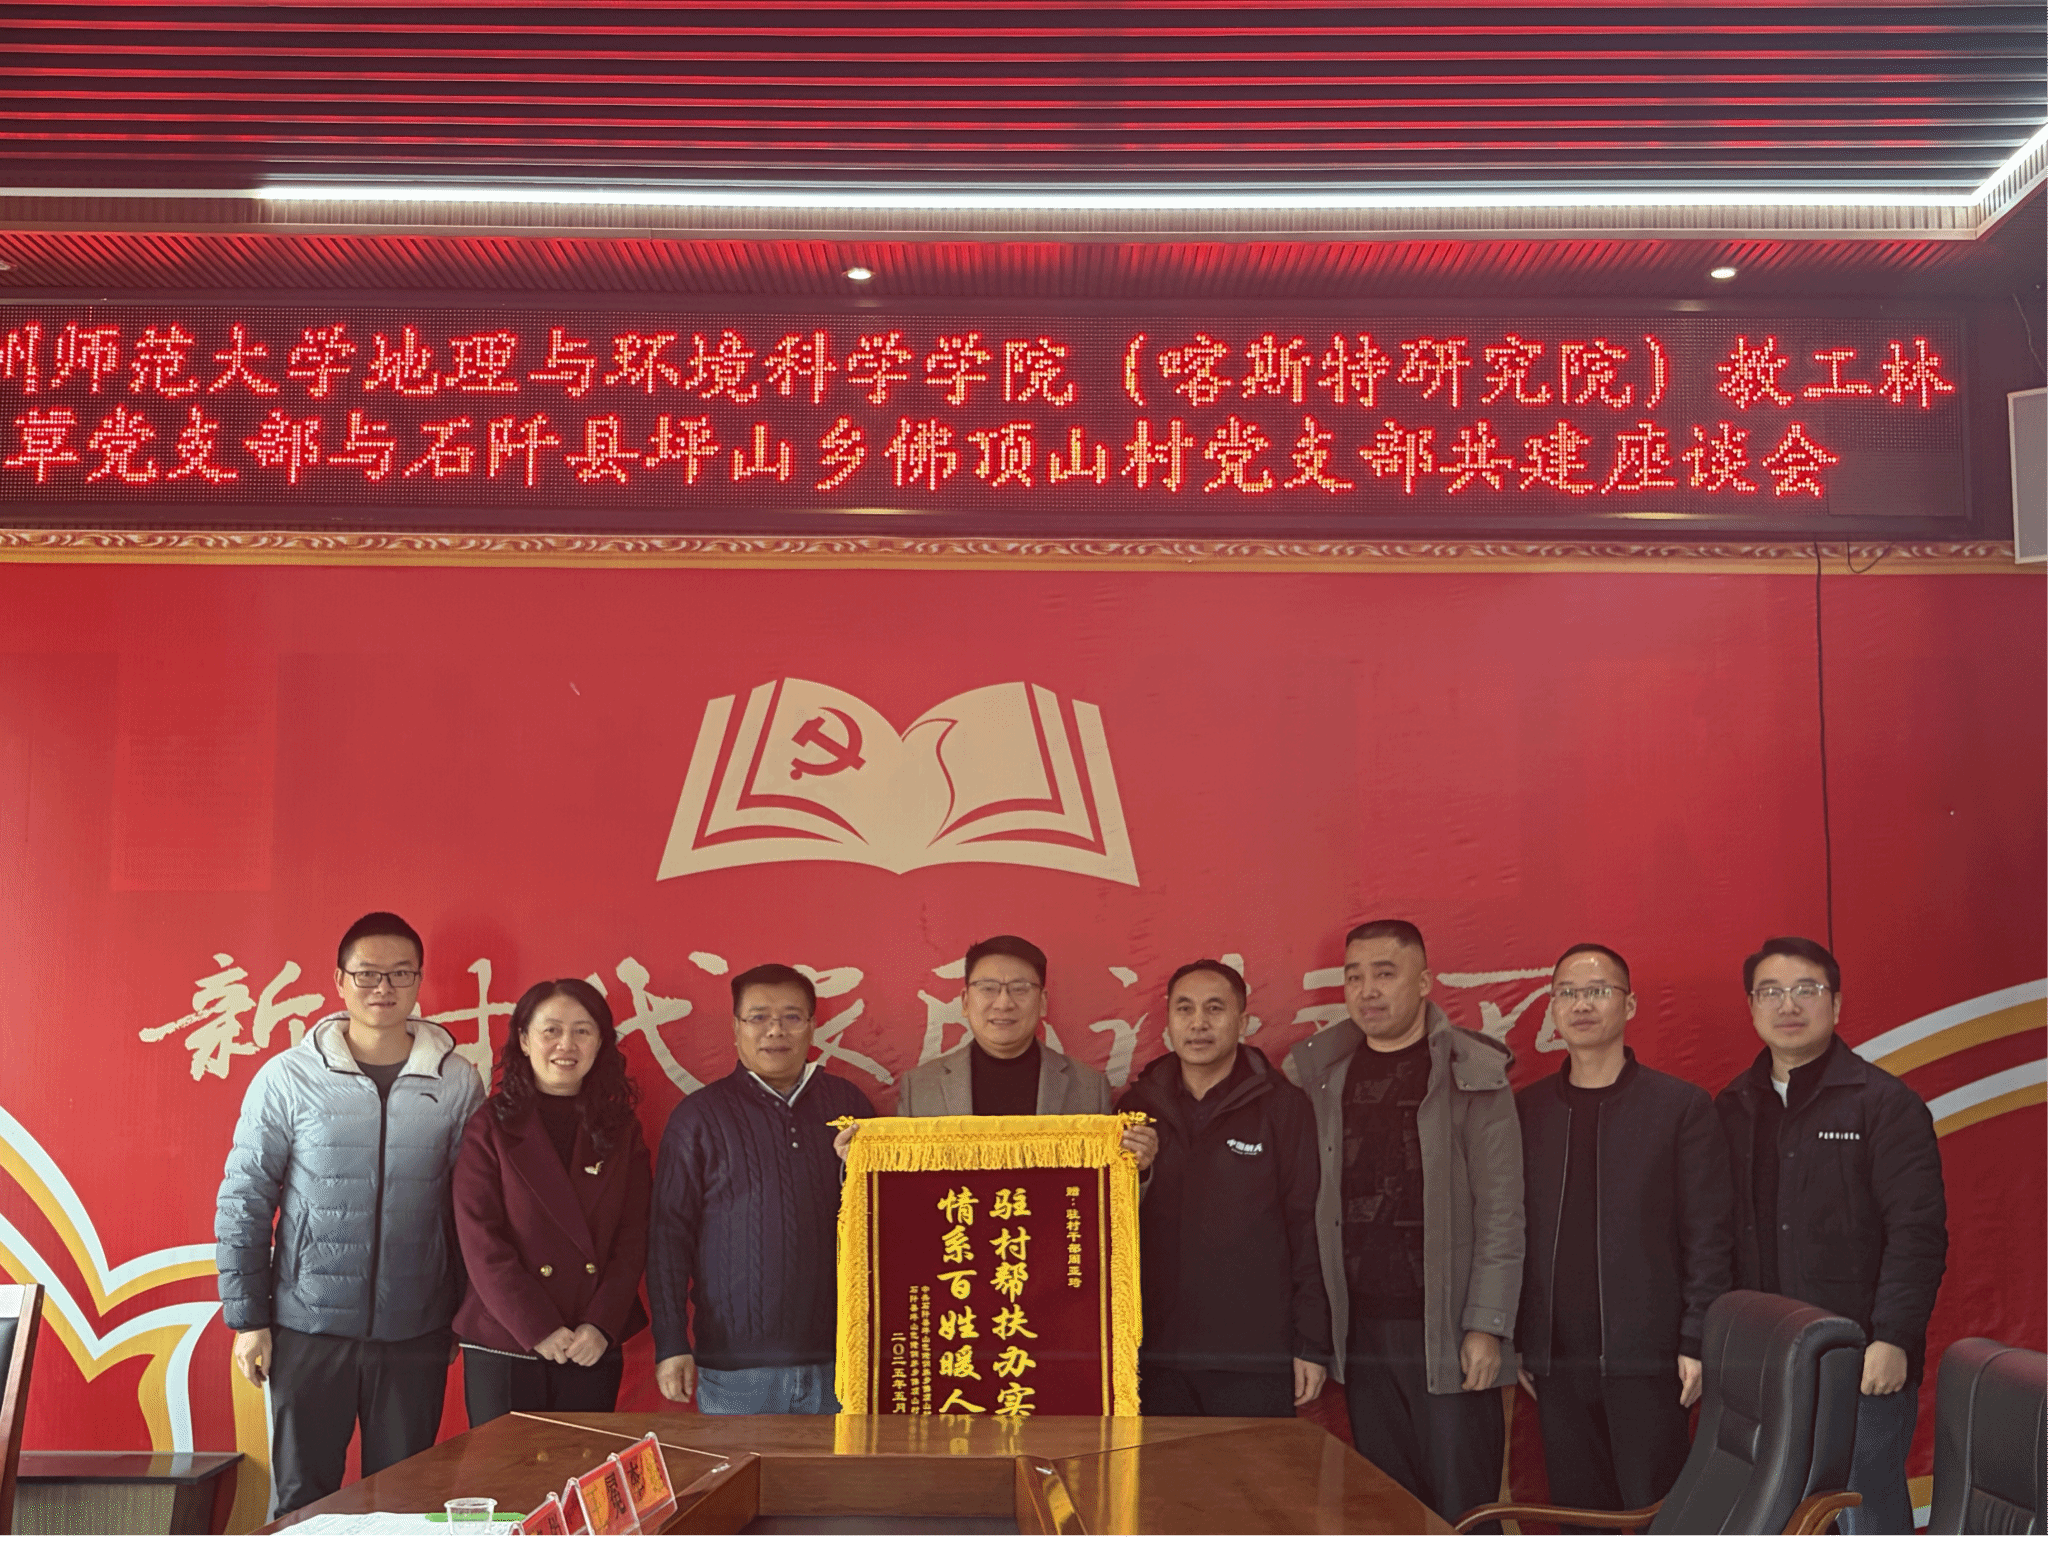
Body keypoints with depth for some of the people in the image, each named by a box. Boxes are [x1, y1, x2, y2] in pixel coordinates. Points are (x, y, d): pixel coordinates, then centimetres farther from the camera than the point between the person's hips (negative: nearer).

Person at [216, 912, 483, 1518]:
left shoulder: (457, 1083, 0)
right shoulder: (288, 1078, -4)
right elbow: (243, 1202, -1)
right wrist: (247, 1318, -2)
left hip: (416, 1332, 1)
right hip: (307, 1330, -1)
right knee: (301, 1498, 9)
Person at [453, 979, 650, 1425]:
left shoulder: (622, 1131, 10)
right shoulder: (490, 1127, 1)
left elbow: (633, 1240, 5)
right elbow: (481, 1242, -6)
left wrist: (601, 1326, -8)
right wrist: (538, 1331, -13)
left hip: (594, 1350, 2)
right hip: (503, 1350, -2)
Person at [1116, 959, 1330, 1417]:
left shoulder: (1282, 1105, 1)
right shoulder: (1138, 1105, 10)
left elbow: (1307, 1225, 0)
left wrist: (1312, 1345, -4)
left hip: (1257, 1363, -3)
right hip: (1159, 1360, 3)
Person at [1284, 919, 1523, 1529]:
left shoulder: (1473, 1074, -3)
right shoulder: (1320, 1077, 8)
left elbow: (1500, 1212, -6)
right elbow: (1308, 1210, 9)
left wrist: (1486, 1325, -11)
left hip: (1446, 1337, -4)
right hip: (1360, 1335, 4)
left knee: (1462, 1510, -1)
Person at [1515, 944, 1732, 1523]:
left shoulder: (1682, 1106, 0)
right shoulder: (1525, 1109, 8)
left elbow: (1709, 1232, -2)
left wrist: (1697, 1343, -8)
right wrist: (1514, 1340, 6)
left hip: (1645, 1356, -3)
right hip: (1556, 1360, 3)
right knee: (1577, 1513, 9)